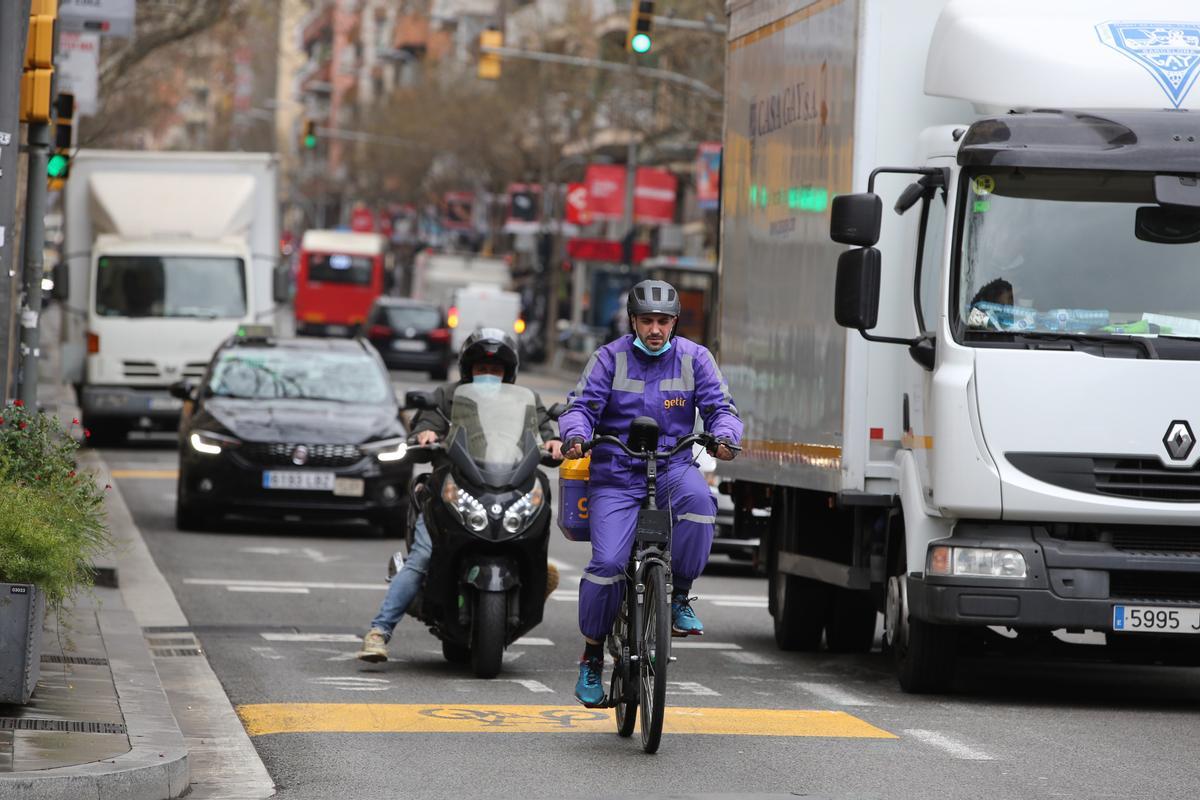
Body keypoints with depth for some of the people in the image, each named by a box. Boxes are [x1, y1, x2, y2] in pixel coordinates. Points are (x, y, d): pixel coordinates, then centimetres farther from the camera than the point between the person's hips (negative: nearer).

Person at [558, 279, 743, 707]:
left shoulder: (694, 358, 7)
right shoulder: (610, 358, 3)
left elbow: (721, 407, 3)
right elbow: (581, 406, -1)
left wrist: (724, 436, -20)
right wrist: (575, 435, -24)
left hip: (672, 467, 1)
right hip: (616, 475, -1)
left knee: (697, 498, -36)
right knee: (607, 563, -18)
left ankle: (680, 596, -16)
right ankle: (592, 653, 4)